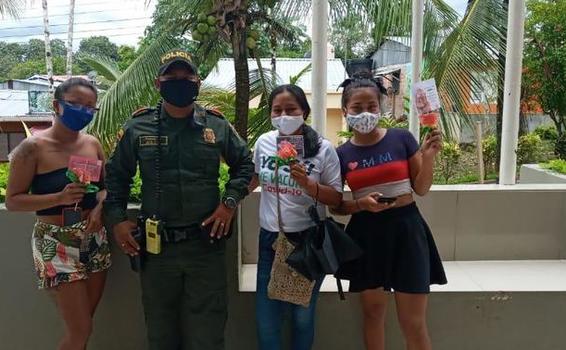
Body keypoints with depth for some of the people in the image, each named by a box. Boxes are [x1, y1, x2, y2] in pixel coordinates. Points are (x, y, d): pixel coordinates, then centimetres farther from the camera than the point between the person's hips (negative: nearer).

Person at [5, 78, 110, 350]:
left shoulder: (93, 144, 4)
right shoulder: (33, 147, -11)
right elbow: (12, 201, -10)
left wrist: (99, 207, -7)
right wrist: (59, 198, -23)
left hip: (94, 239, 5)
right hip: (57, 242, -5)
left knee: (82, 324, 15)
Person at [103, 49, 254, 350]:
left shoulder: (217, 126, 2)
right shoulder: (137, 128, 2)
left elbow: (244, 163, 13)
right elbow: (116, 176, 10)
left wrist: (230, 202, 0)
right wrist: (116, 219, -1)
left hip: (206, 245, 0)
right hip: (156, 246, 1)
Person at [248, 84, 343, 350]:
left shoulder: (323, 149, -10)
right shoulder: (264, 142, 0)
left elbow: (336, 199, -8)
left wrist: (308, 184, -23)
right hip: (270, 239, 3)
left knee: (302, 315, 12)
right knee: (266, 317, 9)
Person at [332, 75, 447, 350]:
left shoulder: (402, 139, -3)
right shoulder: (341, 154, 0)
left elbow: (421, 189, 2)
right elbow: (336, 206, 4)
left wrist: (428, 158, -13)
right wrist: (362, 204, -14)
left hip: (405, 228, -1)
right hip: (366, 233, 2)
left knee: (413, 322, 2)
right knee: (373, 311, 15)